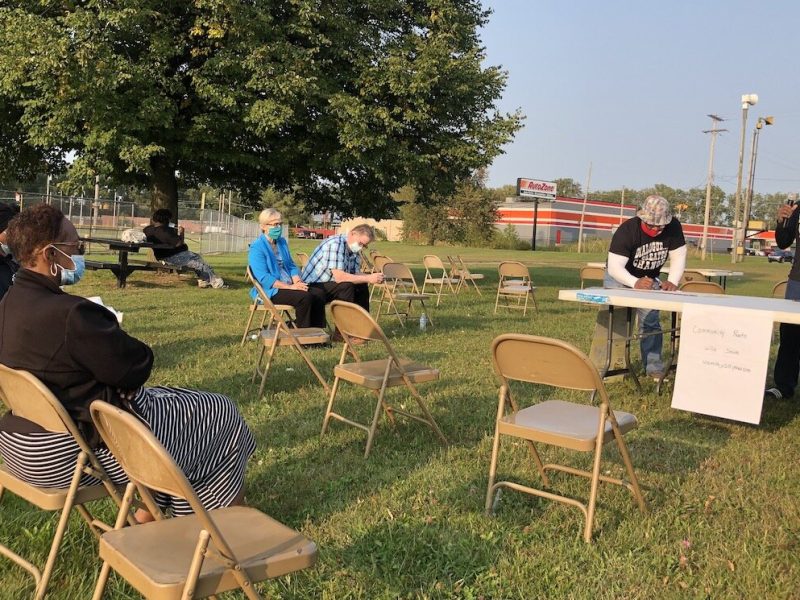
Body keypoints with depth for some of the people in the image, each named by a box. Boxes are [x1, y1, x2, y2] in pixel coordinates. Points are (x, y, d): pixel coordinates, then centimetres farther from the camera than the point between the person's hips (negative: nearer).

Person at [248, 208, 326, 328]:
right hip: (270, 290, -8)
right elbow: (264, 278, -19)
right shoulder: (257, 248, -11)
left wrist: (297, 282, -5)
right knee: (304, 297, -29)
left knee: (319, 293, -13)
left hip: (288, 286, 8)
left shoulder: (282, 242, 15)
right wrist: (290, 287, -22)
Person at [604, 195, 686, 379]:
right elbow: (614, 267, -38)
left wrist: (672, 282, -31)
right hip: (620, 277, -3)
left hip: (650, 279, 3)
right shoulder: (626, 231, -31)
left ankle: (654, 367, 1)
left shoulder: (673, 227, -20)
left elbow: (678, 256, -13)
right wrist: (636, 283, -54)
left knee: (651, 320, -4)